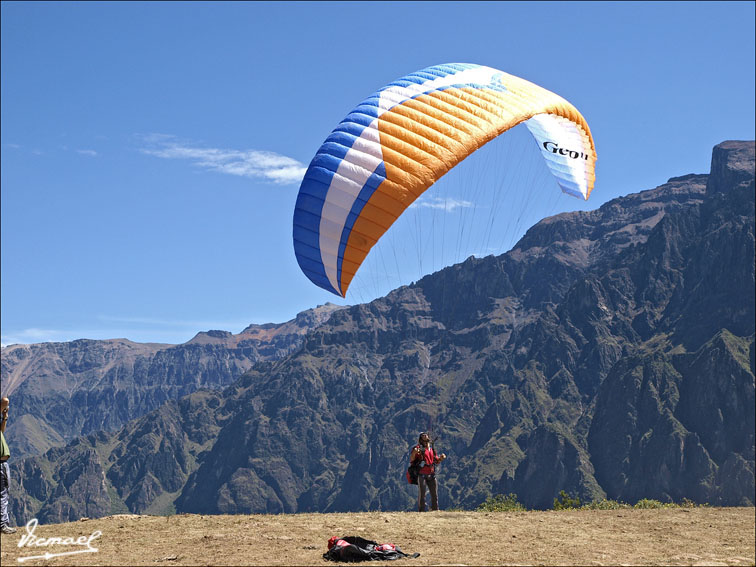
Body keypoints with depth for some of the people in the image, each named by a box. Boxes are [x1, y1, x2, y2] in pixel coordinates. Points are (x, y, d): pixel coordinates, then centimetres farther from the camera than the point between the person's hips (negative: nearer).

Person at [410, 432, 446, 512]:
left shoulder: (432, 449, 17)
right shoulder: (418, 448, -1)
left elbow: (436, 461, 27)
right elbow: (411, 460, -8)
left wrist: (441, 458, 5)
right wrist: (414, 453, -28)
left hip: (431, 474, 6)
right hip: (422, 474, -6)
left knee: (434, 494, 9)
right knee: (421, 494, -5)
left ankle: (435, 510, 18)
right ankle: (421, 511, -1)